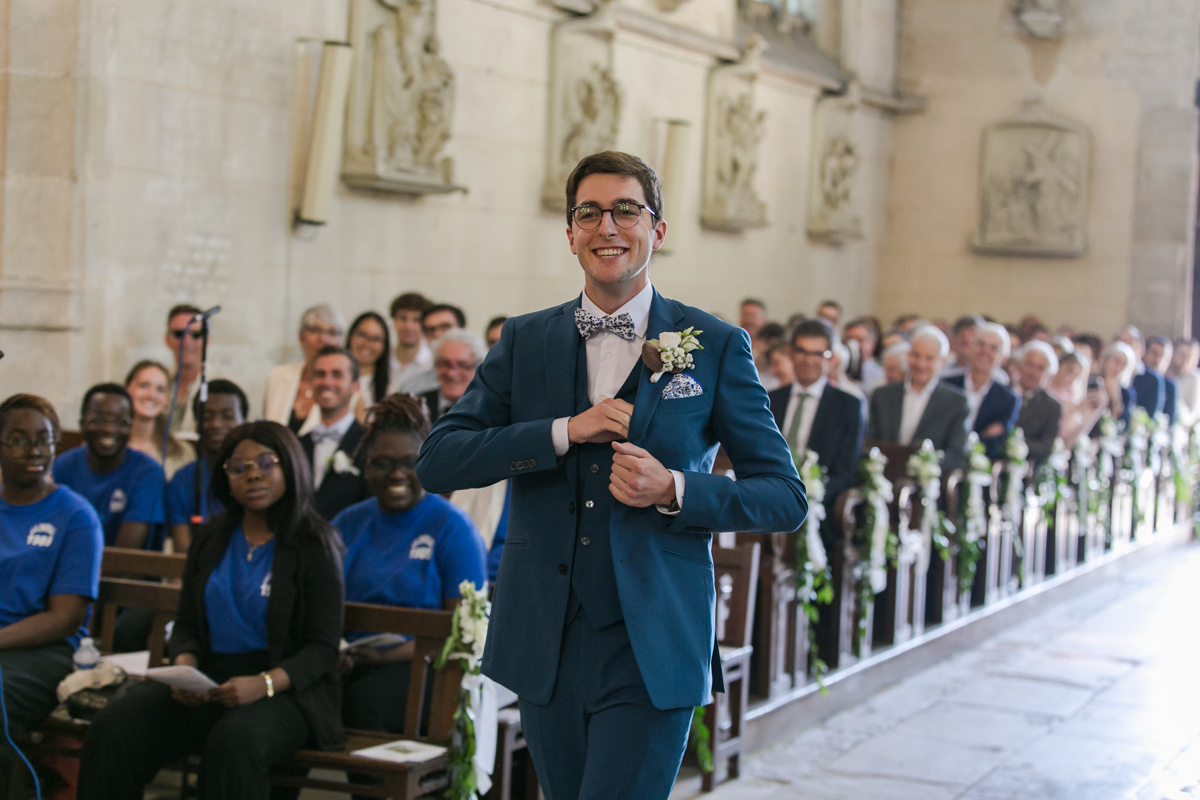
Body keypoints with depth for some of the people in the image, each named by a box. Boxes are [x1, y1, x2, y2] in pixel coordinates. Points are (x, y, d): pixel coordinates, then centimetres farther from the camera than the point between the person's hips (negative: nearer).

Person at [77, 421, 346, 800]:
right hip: (208, 681, 5)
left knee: (234, 740, -38)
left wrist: (265, 683, -23)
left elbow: (323, 648, -6)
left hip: (286, 687, -4)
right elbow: (186, 625, 16)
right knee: (114, 724, -22)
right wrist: (184, 668, -8)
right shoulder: (211, 538, 15)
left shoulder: (315, 544, -1)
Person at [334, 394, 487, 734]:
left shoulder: (453, 527, 3)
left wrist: (388, 656, -18)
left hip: (421, 665, -3)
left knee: (363, 700, -36)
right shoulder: (348, 524, 18)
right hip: (351, 662, 4)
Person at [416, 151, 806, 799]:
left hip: (651, 654, -3)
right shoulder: (524, 341, 8)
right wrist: (565, 431, -12)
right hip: (546, 648, 3)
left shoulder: (716, 346, 1)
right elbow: (436, 463, 0)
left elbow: (786, 497, 2)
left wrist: (674, 491, -15)